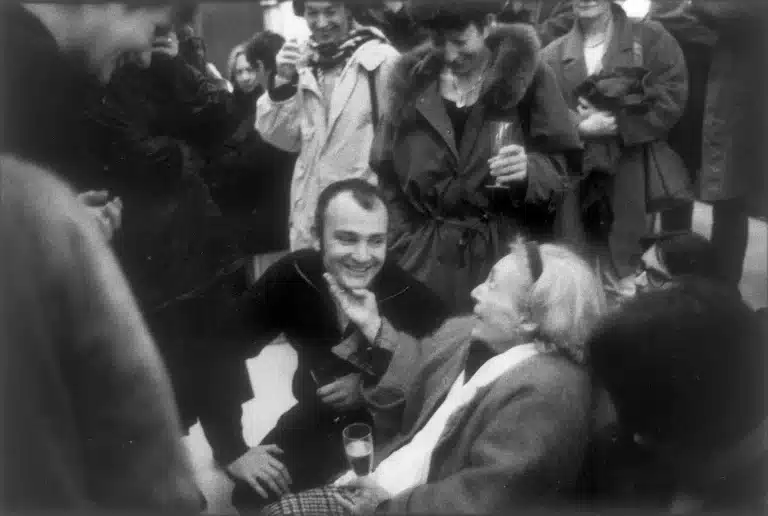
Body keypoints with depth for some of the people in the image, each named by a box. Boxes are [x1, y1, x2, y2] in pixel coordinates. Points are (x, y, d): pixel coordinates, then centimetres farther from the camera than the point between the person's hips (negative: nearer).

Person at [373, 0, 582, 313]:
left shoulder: (527, 76, -1)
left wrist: (528, 171, -22)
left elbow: (561, 169, -2)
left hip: (507, 254, -2)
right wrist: (403, 244, 3)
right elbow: (388, 175, 10)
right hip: (426, 260, 2)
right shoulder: (414, 83, 7)